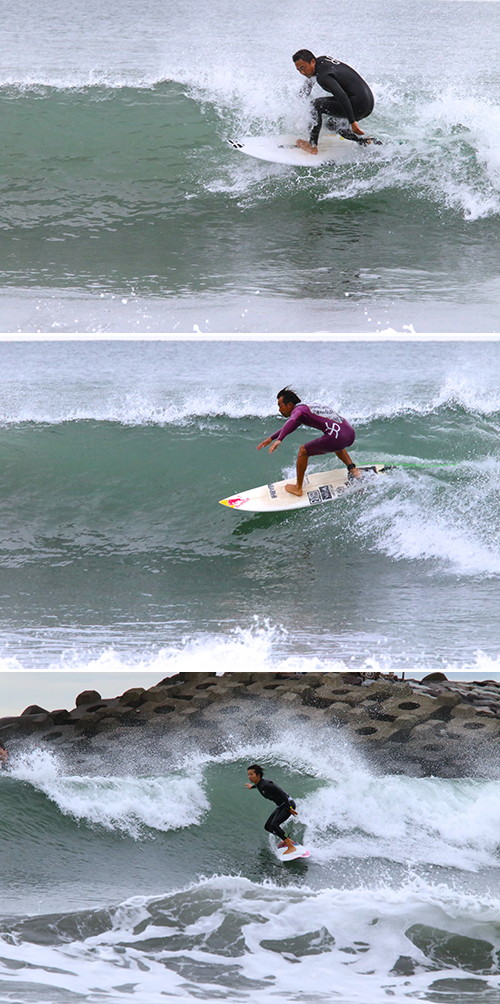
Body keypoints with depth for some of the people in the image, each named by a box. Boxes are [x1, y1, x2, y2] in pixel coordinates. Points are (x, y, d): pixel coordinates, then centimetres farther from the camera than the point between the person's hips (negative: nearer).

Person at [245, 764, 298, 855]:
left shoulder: (265, 786, -27)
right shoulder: (260, 783, 1)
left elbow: (282, 794, -26)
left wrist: (289, 808, -26)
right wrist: (253, 786, 43)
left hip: (288, 804, -10)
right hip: (281, 806, 10)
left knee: (274, 825, -26)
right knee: (267, 827, 13)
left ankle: (291, 847, -21)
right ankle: (287, 840, 30)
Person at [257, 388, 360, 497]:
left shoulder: (298, 410, -2)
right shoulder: (306, 407, 26)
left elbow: (291, 422, -25)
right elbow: (290, 426, 39)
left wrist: (279, 440, -37)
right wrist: (271, 438, 37)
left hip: (337, 436, -9)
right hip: (351, 433, 9)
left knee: (303, 451, 10)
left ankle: (298, 488, 19)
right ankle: (352, 469, 30)